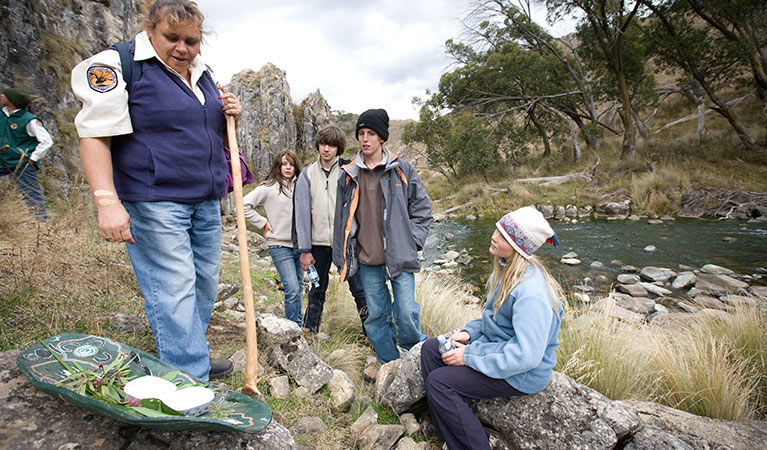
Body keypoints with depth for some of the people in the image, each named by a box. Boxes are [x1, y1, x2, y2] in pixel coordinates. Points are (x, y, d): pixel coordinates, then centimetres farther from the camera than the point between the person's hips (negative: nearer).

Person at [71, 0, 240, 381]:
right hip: (154, 203, -7)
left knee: (204, 285, 11)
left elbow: (215, 137, 25)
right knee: (174, 290, -8)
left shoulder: (202, 75, 16)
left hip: (206, 203, 8)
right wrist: (107, 201, -23)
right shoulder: (119, 65, -6)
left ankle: (193, 359, 27)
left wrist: (230, 117, 2)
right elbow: (95, 134, -13)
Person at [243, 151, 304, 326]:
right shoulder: (269, 187, -4)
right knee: (292, 289, -11)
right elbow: (244, 205, -6)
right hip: (280, 246, -5)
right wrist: (263, 222, -5)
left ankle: (298, 324, 28)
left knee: (299, 288, 13)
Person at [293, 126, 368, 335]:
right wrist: (304, 249, -2)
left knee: (359, 289, -2)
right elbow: (301, 212, 2)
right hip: (318, 242, 2)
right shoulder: (307, 174, 5)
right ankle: (309, 332, 27)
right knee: (317, 290, 14)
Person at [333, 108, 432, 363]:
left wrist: (412, 241, -3)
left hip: (399, 257, -2)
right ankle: (388, 364, 27)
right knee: (375, 316, 9)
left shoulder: (401, 170, 2)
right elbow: (342, 217, 12)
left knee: (407, 314, -4)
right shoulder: (348, 175, 8)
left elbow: (422, 207, 7)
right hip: (367, 261, 3)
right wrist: (342, 257, 9)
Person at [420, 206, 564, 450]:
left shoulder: (531, 292, -31)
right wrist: (469, 332, -2)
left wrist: (469, 356, -24)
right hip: (498, 344, 10)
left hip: (522, 373, -10)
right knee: (430, 348, 3)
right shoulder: (506, 268, 0)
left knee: (439, 382, -18)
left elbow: (527, 355, -30)